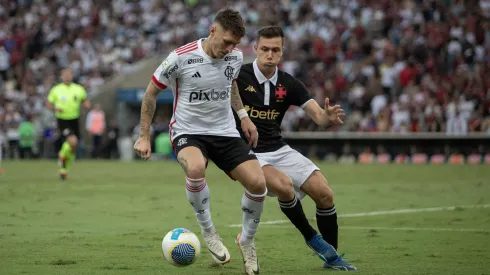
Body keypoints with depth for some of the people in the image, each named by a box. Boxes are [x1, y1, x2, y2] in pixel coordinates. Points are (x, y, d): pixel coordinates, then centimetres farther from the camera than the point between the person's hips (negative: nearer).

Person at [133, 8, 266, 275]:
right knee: (196, 168, -39)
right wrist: (144, 136, -4)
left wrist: (243, 115, 13)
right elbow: (151, 92, -3)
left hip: (226, 132, 4)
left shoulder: (235, 57, -4)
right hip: (188, 132, -4)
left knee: (258, 183, -14)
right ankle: (208, 232, -14)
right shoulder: (181, 58, -18)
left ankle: (246, 240, 14)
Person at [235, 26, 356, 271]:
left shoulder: (289, 84, -1)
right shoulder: (238, 76, -12)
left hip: (279, 150, 5)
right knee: (284, 186, -31)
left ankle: (331, 256, 9)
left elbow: (317, 115, -8)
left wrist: (328, 117, -32)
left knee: (324, 193, -7)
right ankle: (312, 239, -7)